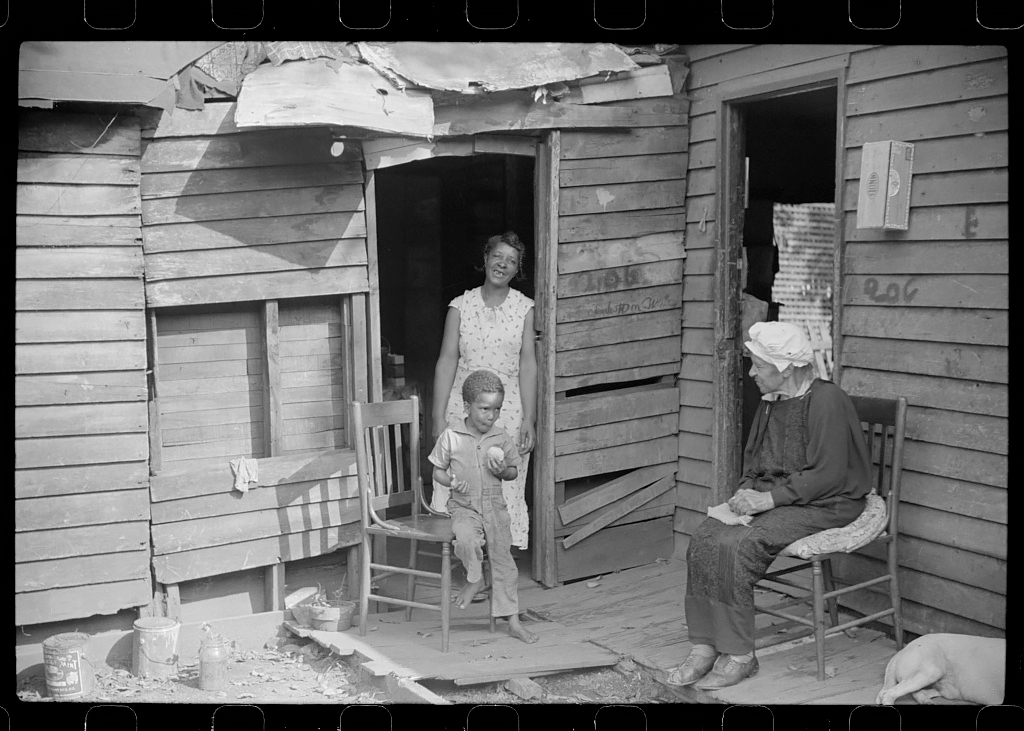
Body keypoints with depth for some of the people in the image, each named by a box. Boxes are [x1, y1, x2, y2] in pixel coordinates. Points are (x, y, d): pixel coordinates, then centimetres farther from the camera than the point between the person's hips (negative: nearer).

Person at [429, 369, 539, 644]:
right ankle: (474, 578, -1)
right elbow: (438, 470, 2)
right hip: (464, 507, -2)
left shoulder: (501, 438, 2)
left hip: (495, 505, 2)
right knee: (466, 537, -33)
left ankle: (513, 620, 12)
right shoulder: (451, 437, -5)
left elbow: (513, 472, 11)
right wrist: (451, 482, -18)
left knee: (503, 558, 3)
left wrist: (502, 471, -12)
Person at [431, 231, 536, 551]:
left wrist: (529, 419, -6)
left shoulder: (524, 308, 2)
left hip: (509, 408, 0)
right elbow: (447, 361, 0)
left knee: (505, 488, 3)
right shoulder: (461, 305, 2)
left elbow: (527, 364, -1)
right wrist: (438, 417, -4)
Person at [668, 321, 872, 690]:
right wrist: (747, 490, 2)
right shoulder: (770, 403, 12)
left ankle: (740, 656, -15)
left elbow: (827, 475, -19)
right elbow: (753, 457, 23)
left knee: (734, 545, -28)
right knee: (703, 539, -17)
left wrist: (770, 498, -21)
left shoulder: (826, 400, -14)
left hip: (822, 506, -8)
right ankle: (704, 647, -14)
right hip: (772, 497, 8)